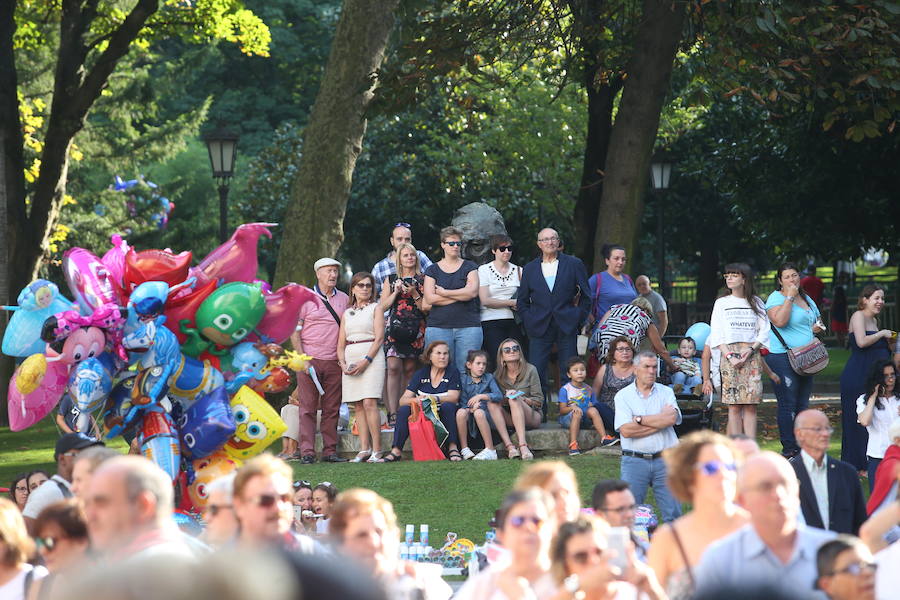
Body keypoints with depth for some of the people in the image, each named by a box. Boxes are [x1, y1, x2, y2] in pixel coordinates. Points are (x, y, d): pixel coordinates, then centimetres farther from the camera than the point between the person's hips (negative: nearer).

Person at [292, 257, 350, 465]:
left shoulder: (344, 299, 12)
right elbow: (294, 331, 0)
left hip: (335, 362, 3)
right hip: (310, 360, -3)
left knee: (332, 408, 3)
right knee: (308, 407, -5)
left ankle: (330, 451, 7)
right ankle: (307, 453, -6)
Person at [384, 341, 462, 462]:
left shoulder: (452, 372, 2)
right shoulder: (420, 374, 6)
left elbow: (453, 397, -14)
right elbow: (403, 400, -4)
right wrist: (416, 400, -28)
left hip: (443, 416, -2)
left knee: (448, 406, -33)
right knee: (403, 410, -23)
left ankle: (452, 447, -32)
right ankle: (396, 451, -28)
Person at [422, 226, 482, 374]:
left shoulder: (469, 267, 11)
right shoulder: (432, 270, 12)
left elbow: (472, 292, -6)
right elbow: (430, 299, -2)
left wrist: (444, 293, -2)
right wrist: (461, 295, -4)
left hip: (468, 327, 0)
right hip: (438, 327, 1)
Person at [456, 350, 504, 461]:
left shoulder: (489, 378, 7)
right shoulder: (463, 380, 7)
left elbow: (499, 396, -8)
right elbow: (462, 403, 0)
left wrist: (481, 396, -19)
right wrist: (470, 408, -20)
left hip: (486, 415, -1)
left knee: (479, 412, -34)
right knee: (461, 412, -31)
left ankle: (490, 450, -32)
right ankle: (464, 449, -20)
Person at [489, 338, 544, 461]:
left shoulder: (530, 370, -2)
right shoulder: (498, 375, 6)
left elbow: (539, 401, -3)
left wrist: (522, 399, -22)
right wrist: (505, 399, -18)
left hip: (532, 417, -3)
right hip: (509, 419, 3)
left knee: (514, 399, -30)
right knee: (491, 404, -24)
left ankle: (523, 445, -48)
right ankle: (509, 446, -40)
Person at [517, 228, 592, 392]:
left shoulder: (574, 264, 6)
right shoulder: (529, 269, 11)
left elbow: (586, 296, 9)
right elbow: (522, 301, 15)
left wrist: (578, 319, 1)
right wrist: (529, 322, 2)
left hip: (567, 328, -1)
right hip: (539, 328, 1)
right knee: (535, 374, -5)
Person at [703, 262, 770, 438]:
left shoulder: (756, 303, 13)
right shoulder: (722, 303, 10)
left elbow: (764, 331, 8)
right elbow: (716, 335, 4)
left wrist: (752, 349, -9)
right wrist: (729, 356, -10)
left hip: (752, 356, 1)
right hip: (729, 353, -1)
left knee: (751, 406, -4)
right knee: (734, 407, -5)